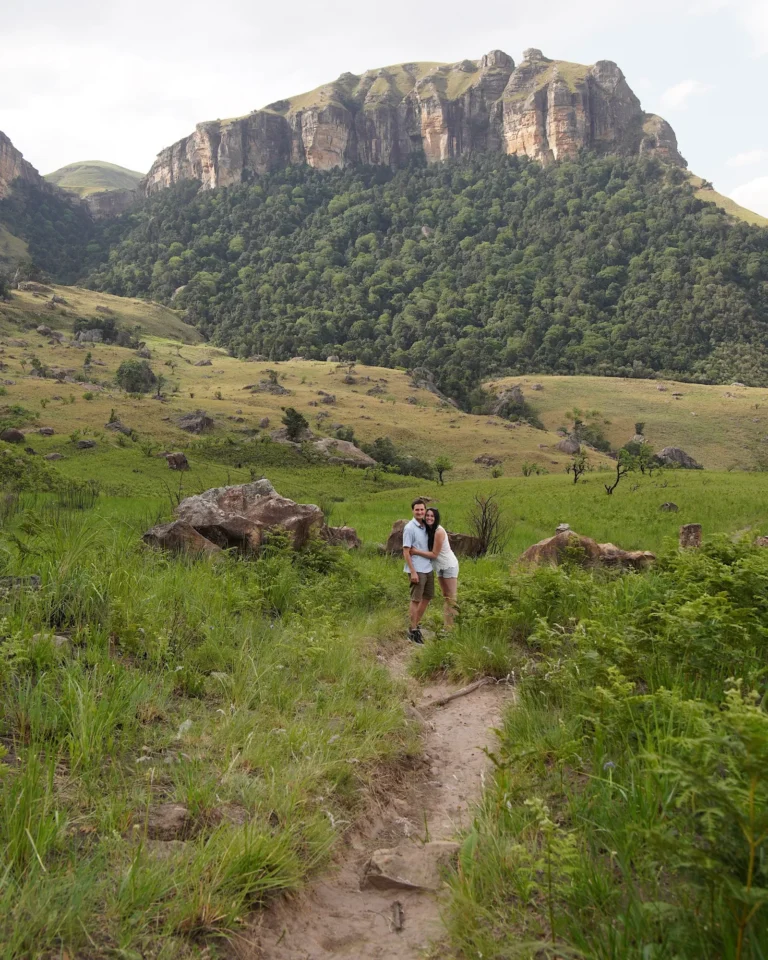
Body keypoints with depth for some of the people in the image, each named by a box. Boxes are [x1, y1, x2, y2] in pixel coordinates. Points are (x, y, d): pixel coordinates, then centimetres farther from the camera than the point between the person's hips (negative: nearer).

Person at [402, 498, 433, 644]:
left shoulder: (425, 526, 9)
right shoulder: (409, 528, -12)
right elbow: (406, 552, -13)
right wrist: (412, 571, -17)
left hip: (428, 568, 7)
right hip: (417, 570, -7)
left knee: (427, 597, 14)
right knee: (416, 599, 0)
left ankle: (416, 624, 28)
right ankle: (413, 630, 10)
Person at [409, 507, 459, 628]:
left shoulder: (439, 532, -24)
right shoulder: (428, 530, 1)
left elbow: (434, 554, -25)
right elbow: (429, 550, 3)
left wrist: (415, 551, -28)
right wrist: (415, 551, -12)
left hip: (449, 566, -9)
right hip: (440, 567, 9)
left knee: (452, 598, -5)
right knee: (445, 597, 12)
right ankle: (447, 626, 18)